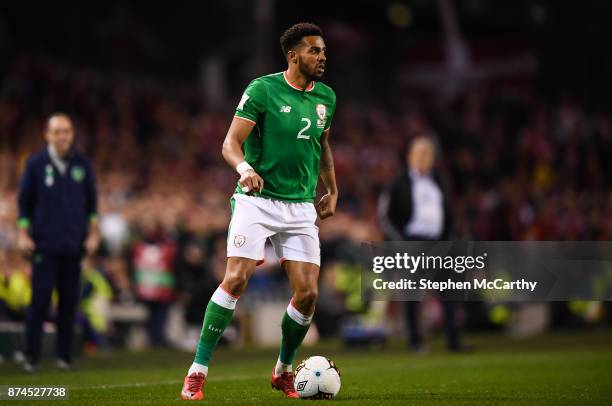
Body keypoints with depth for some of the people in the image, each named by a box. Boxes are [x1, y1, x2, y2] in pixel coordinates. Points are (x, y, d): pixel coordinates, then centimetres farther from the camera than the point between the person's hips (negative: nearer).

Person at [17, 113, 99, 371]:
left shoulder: (82, 165, 7)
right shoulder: (35, 164, 2)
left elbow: (91, 202, 14)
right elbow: (25, 201, 6)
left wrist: (93, 233, 9)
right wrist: (23, 234, 0)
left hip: (74, 245, 2)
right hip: (44, 244, -2)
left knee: (69, 300, 2)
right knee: (40, 299, -6)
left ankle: (64, 355, 10)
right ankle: (31, 356, 1)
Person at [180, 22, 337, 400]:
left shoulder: (326, 97, 10)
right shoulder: (263, 89, -7)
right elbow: (231, 144, -12)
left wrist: (332, 191, 23)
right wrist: (245, 168, -32)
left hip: (302, 207, 5)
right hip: (257, 200, -5)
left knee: (308, 292, -4)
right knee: (236, 279, -17)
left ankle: (283, 370, 19)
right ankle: (198, 372, -9)